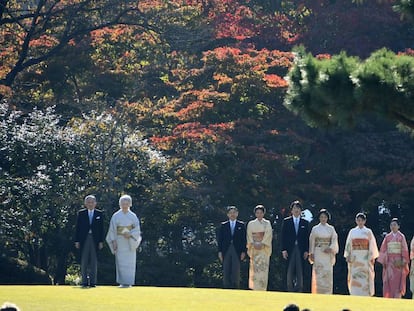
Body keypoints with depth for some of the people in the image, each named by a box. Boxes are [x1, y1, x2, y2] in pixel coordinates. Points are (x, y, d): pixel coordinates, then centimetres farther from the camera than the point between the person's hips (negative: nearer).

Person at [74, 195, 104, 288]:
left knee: (94, 262, 1)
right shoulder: (81, 213, 6)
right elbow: (78, 228, 5)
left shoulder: (99, 214, 7)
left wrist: (101, 241, -1)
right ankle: (84, 282, 5)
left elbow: (101, 229, 5)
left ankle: (92, 282, 5)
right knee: (84, 262, 1)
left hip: (95, 240, 0)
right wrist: (77, 241, -1)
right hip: (84, 240, 0)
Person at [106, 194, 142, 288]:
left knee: (130, 262, -2)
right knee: (121, 262, -5)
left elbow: (137, 229, 3)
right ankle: (122, 282, -3)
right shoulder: (116, 216, 3)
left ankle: (128, 282, 1)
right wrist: (113, 241, -7)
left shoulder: (133, 216, 5)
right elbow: (112, 230, 2)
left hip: (130, 243, 1)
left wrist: (130, 234, -15)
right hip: (119, 242, -1)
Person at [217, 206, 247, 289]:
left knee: (236, 272, -7)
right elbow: (220, 239, 9)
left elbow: (244, 239, 6)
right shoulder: (223, 225, 12)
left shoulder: (241, 225, 9)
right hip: (226, 251, 1)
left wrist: (243, 252, -3)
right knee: (226, 272, -2)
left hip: (237, 251, -1)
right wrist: (220, 252, 0)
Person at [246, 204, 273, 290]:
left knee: (263, 268, -9)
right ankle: (255, 288, -5)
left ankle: (262, 289, -10)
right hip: (254, 248, 1)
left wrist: (262, 244, -14)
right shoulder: (251, 224, 12)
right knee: (255, 269, -6)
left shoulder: (267, 223, 9)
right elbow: (249, 236, 5)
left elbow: (268, 235, -2)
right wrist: (254, 244, -11)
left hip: (264, 248, -1)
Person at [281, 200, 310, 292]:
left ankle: (299, 291, 1)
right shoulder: (286, 221, 9)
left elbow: (307, 238, 9)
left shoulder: (305, 223, 12)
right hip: (290, 250, -1)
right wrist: (284, 250, -4)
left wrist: (306, 250, 0)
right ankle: (290, 290, 2)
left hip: (301, 250, 1)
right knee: (290, 271, -3)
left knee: (300, 272, -2)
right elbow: (283, 236, 5)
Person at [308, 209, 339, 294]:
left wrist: (330, 248, -12)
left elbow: (334, 241, 5)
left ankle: (327, 293, -3)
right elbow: (312, 242, 6)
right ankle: (318, 293, -7)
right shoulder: (315, 229, 7)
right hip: (318, 253, -1)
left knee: (328, 274, -4)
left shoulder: (331, 229, 9)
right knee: (318, 274, -7)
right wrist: (311, 253, -1)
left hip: (328, 254, 1)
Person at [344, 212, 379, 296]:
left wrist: (372, 257, -4)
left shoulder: (368, 232, 7)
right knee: (355, 278, -4)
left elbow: (372, 245, 3)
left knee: (365, 278, -5)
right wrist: (348, 256, 0)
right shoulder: (352, 232, 11)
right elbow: (348, 245, 9)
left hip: (365, 258, -1)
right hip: (355, 258, 1)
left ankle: (366, 295, -4)